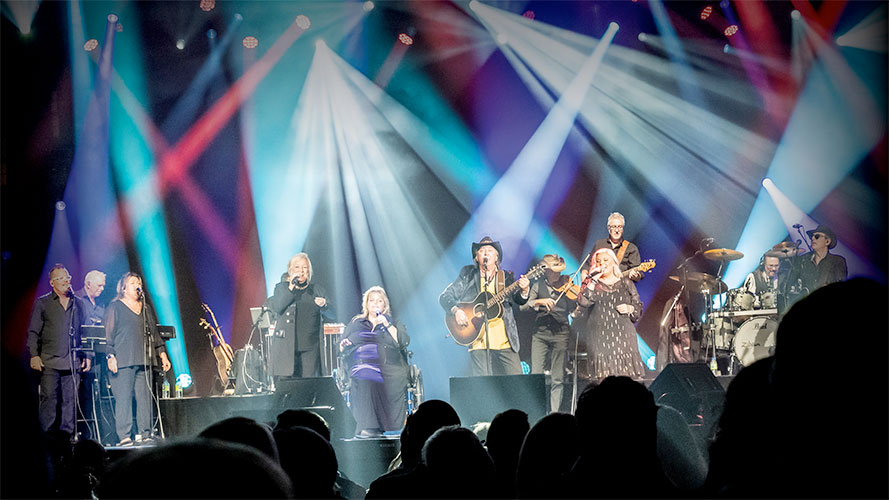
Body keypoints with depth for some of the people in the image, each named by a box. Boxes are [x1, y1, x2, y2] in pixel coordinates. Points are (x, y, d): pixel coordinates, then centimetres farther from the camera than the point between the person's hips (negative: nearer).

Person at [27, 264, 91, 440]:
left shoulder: (78, 304, 16)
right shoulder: (42, 303, 7)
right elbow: (33, 332, 4)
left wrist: (87, 356, 12)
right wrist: (34, 355, -7)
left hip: (73, 361, 3)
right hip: (50, 361, -3)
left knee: (70, 400, 2)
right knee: (49, 399, -7)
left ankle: (68, 437, 7)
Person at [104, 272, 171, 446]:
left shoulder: (146, 309, 21)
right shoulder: (115, 307, 5)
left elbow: (155, 333, 23)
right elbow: (109, 334, -1)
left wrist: (162, 354, 16)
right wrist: (110, 356, -10)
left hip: (144, 361, 5)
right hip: (122, 361, -5)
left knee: (145, 398, 1)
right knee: (123, 398, -8)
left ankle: (144, 433, 5)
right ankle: (124, 436, -8)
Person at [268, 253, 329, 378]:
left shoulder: (316, 289, 16)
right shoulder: (281, 288, 12)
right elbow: (276, 308, -6)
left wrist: (323, 305, -11)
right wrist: (291, 288, -10)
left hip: (310, 346, 2)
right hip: (286, 346, -2)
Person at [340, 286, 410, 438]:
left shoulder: (392, 323, 21)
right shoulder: (356, 323, 26)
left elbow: (404, 342, 4)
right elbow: (343, 346, 21)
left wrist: (387, 325, -5)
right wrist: (344, 344, -2)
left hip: (389, 368, 0)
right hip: (362, 364, 0)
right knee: (364, 378, -34)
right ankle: (368, 427, -41)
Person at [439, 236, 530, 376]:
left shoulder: (506, 277, 14)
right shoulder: (467, 274, 11)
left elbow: (518, 300, 1)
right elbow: (445, 296, 9)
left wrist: (524, 291, -22)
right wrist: (455, 310, -11)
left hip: (504, 342, 1)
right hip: (478, 342, -1)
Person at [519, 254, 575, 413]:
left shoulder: (566, 288, 3)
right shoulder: (538, 285, 6)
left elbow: (573, 310, -5)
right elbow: (523, 306, -2)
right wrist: (540, 301, -18)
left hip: (560, 333, 0)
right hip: (540, 332, 0)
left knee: (558, 378, 2)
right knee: (536, 374, -6)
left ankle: (555, 410, 9)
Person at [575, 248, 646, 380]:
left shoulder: (626, 283, 14)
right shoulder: (593, 285, 12)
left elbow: (639, 307, 17)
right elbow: (582, 302, -8)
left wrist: (629, 309, -4)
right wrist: (594, 280, -8)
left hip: (624, 334, 1)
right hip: (600, 336, -1)